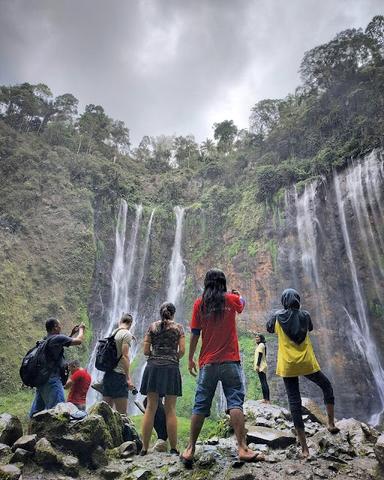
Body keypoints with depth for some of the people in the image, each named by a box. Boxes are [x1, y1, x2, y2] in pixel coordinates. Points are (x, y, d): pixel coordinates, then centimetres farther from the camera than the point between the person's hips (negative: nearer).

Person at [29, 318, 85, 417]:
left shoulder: (46, 340, 13)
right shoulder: (57, 338, -14)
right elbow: (79, 341, -14)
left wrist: (72, 334, 25)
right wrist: (81, 329, 4)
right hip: (52, 380, -10)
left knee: (36, 412, 16)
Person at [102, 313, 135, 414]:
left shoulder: (113, 333, 14)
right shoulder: (127, 334, -7)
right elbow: (124, 356, -15)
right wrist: (128, 378, -15)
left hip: (107, 374, 8)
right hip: (119, 375, -8)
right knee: (121, 413, -5)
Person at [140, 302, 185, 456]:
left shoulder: (152, 327, 9)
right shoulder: (178, 328, 6)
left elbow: (146, 351, 6)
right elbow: (182, 350, -1)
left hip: (153, 367, 1)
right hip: (171, 369, -1)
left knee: (150, 408, 5)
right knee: (170, 410, 4)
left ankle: (144, 448, 8)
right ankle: (173, 448, 8)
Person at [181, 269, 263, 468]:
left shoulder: (199, 304, 0)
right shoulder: (231, 300, -1)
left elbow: (195, 334, 0)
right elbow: (242, 304, 24)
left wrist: (190, 359, 11)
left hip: (207, 363, 1)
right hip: (230, 362, -1)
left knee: (200, 406, 8)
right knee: (235, 403, 0)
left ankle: (190, 449, 14)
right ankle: (242, 448, -4)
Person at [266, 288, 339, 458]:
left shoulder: (277, 316, -1)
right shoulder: (305, 315, 0)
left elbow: (269, 329, 17)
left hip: (287, 365, 0)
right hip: (306, 362, 0)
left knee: (294, 403, 3)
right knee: (326, 385, 27)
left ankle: (304, 448, 6)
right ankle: (331, 423, 25)